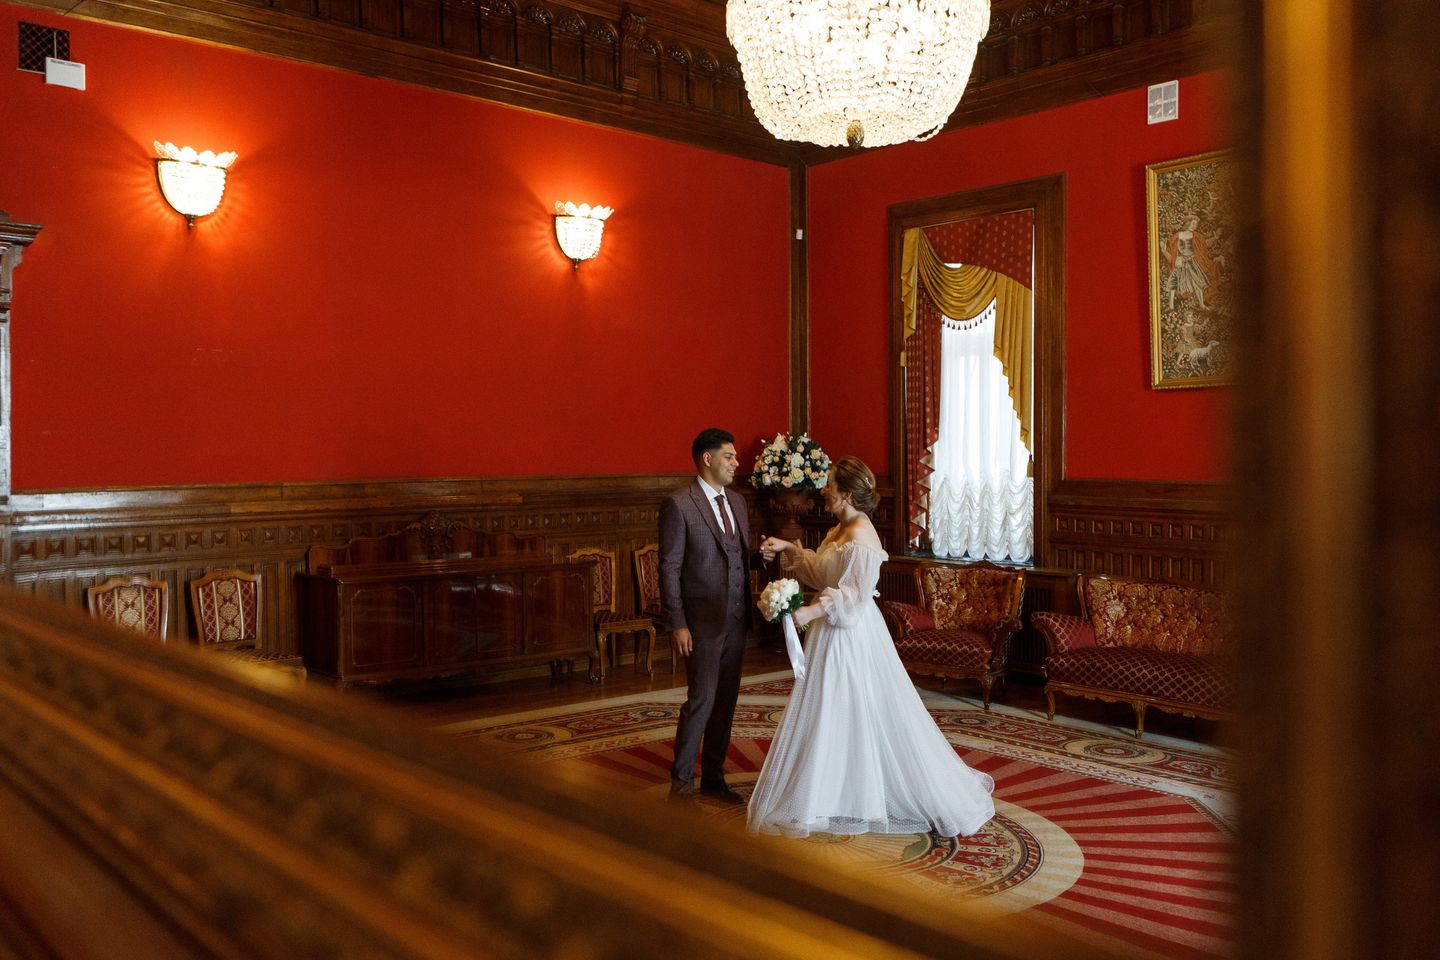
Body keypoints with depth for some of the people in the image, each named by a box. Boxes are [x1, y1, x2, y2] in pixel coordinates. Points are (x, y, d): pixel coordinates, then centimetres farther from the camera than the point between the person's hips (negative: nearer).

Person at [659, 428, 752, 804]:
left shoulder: (737, 501, 11)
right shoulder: (678, 504, -11)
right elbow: (669, 569, -12)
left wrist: (749, 610, 6)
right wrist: (677, 624, -14)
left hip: (736, 620, 7)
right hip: (703, 621, -7)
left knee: (726, 701, 11)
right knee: (702, 700, -4)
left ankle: (713, 777, 24)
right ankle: (681, 778, 13)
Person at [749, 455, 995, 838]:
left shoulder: (860, 538, -21)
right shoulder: (839, 530, 9)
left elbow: (855, 597, -24)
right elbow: (821, 572, 20)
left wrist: (814, 611, -30)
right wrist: (788, 550, 12)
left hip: (850, 636, -10)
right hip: (834, 634, 10)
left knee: (864, 714, -1)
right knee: (833, 715, 18)